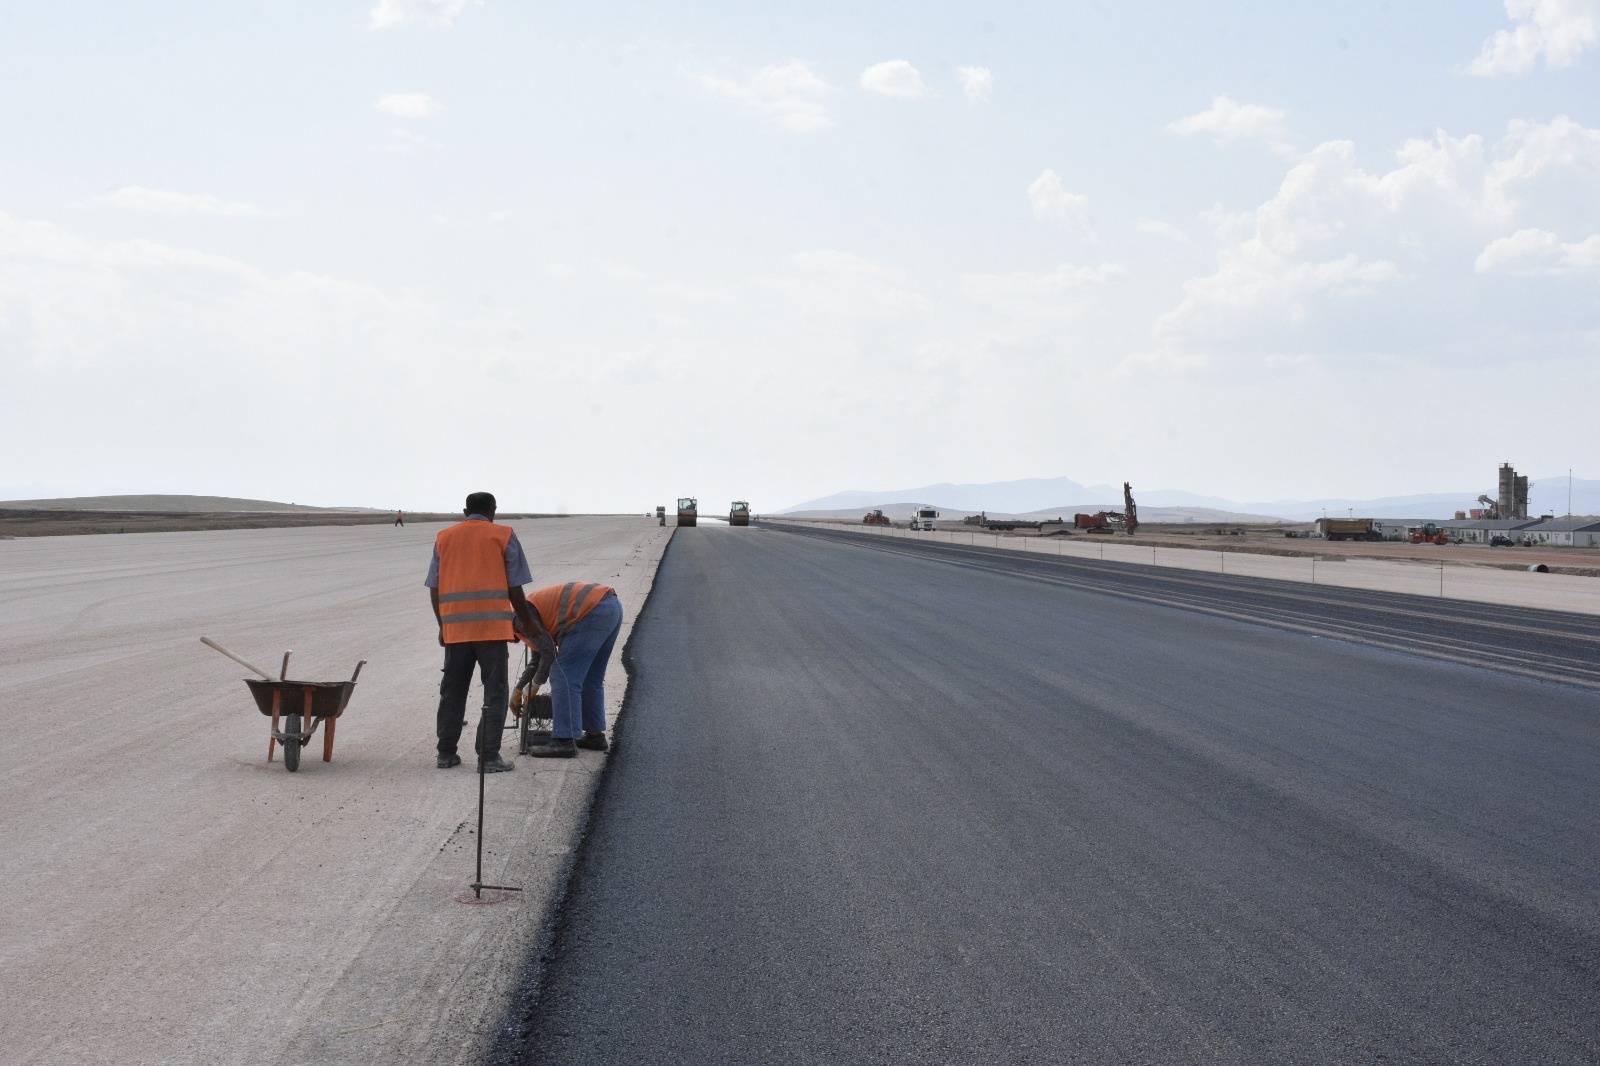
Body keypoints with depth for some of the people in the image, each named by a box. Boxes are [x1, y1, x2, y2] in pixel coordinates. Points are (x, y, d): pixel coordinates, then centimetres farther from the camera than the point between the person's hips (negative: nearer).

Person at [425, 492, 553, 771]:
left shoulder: (444, 537, 12)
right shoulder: (503, 536, 4)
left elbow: (434, 589, 10)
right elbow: (514, 588, 1)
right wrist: (527, 622, 13)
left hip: (455, 626, 3)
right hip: (493, 626, -3)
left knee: (452, 692, 13)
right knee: (495, 693, 1)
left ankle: (446, 753, 16)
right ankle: (488, 757, -3)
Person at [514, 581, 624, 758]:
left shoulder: (521, 616, 1)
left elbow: (548, 653, -4)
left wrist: (535, 684, 12)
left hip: (594, 612, -10)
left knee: (564, 676, -6)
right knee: (591, 679, 21)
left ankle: (565, 741, -8)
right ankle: (595, 734, 26)